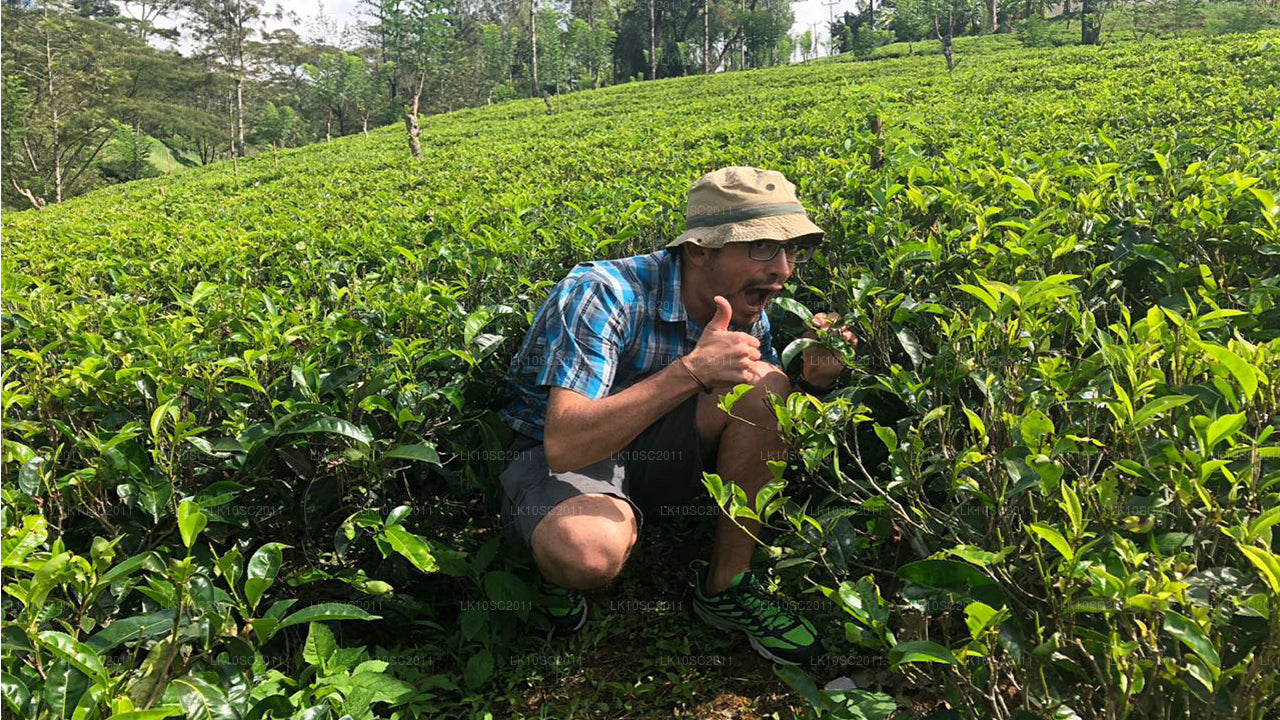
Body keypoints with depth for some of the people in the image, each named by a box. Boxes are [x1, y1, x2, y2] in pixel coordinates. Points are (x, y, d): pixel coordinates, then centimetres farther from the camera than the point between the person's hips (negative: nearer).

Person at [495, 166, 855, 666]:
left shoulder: (746, 312, -7)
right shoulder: (603, 294, -27)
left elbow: (772, 433, 3)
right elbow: (564, 447, -36)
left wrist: (814, 381, -19)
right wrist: (691, 370, -42)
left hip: (649, 448, 6)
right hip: (552, 456, -5)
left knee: (763, 383, -21)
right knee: (590, 549, -40)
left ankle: (725, 585, -7)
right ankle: (557, 569, 0)